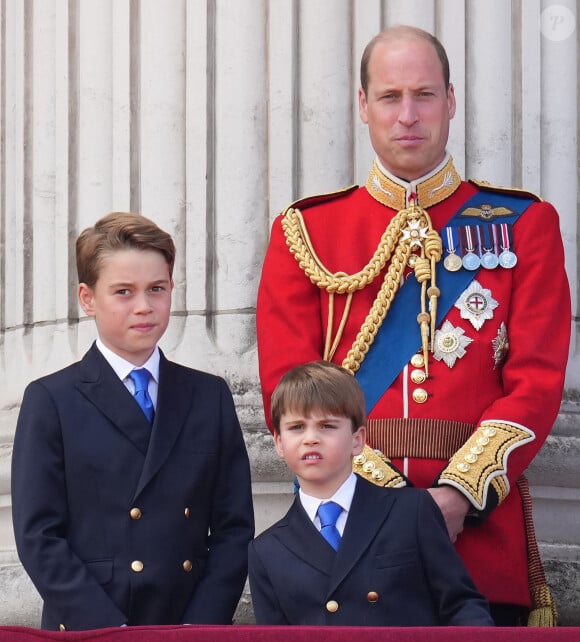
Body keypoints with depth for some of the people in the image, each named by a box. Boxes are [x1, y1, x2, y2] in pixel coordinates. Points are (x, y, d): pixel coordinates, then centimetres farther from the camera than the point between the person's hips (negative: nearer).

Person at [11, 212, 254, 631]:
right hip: (87, 634, -2)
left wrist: (200, 626, -7)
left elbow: (234, 527, 7)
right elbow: (39, 538, -5)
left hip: (195, 632, 3)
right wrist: (112, 633, -13)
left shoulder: (210, 397, 11)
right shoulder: (51, 402, 1)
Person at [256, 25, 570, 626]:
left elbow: (537, 379, -1)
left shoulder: (523, 223, 7)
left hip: (480, 524, 0)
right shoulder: (305, 231, 7)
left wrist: (460, 494, -15)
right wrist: (382, 495, -13)